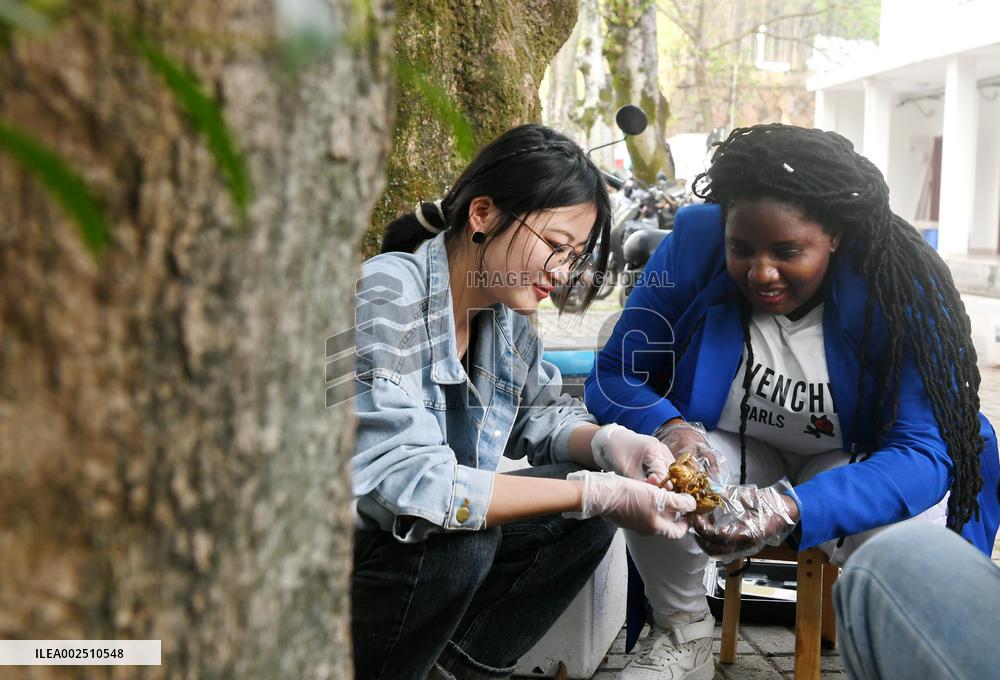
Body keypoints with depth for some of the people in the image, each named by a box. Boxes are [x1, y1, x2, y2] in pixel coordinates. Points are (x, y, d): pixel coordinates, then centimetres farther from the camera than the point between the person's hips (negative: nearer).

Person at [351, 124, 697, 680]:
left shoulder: (505, 311, -1)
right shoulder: (386, 296, -25)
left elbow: (541, 411, 14)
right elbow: (403, 481, -34)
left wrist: (608, 443, -10)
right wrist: (596, 493, -32)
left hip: (436, 534, 7)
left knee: (589, 514, -4)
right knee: (460, 543, -32)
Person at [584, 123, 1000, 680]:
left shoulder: (898, 287, -22)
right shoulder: (695, 244, -19)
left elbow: (924, 451, -29)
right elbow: (612, 378, -13)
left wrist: (791, 510, -47)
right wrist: (669, 429, -37)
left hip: (849, 466, 0)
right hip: (731, 453, 1)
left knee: (908, 524, -34)